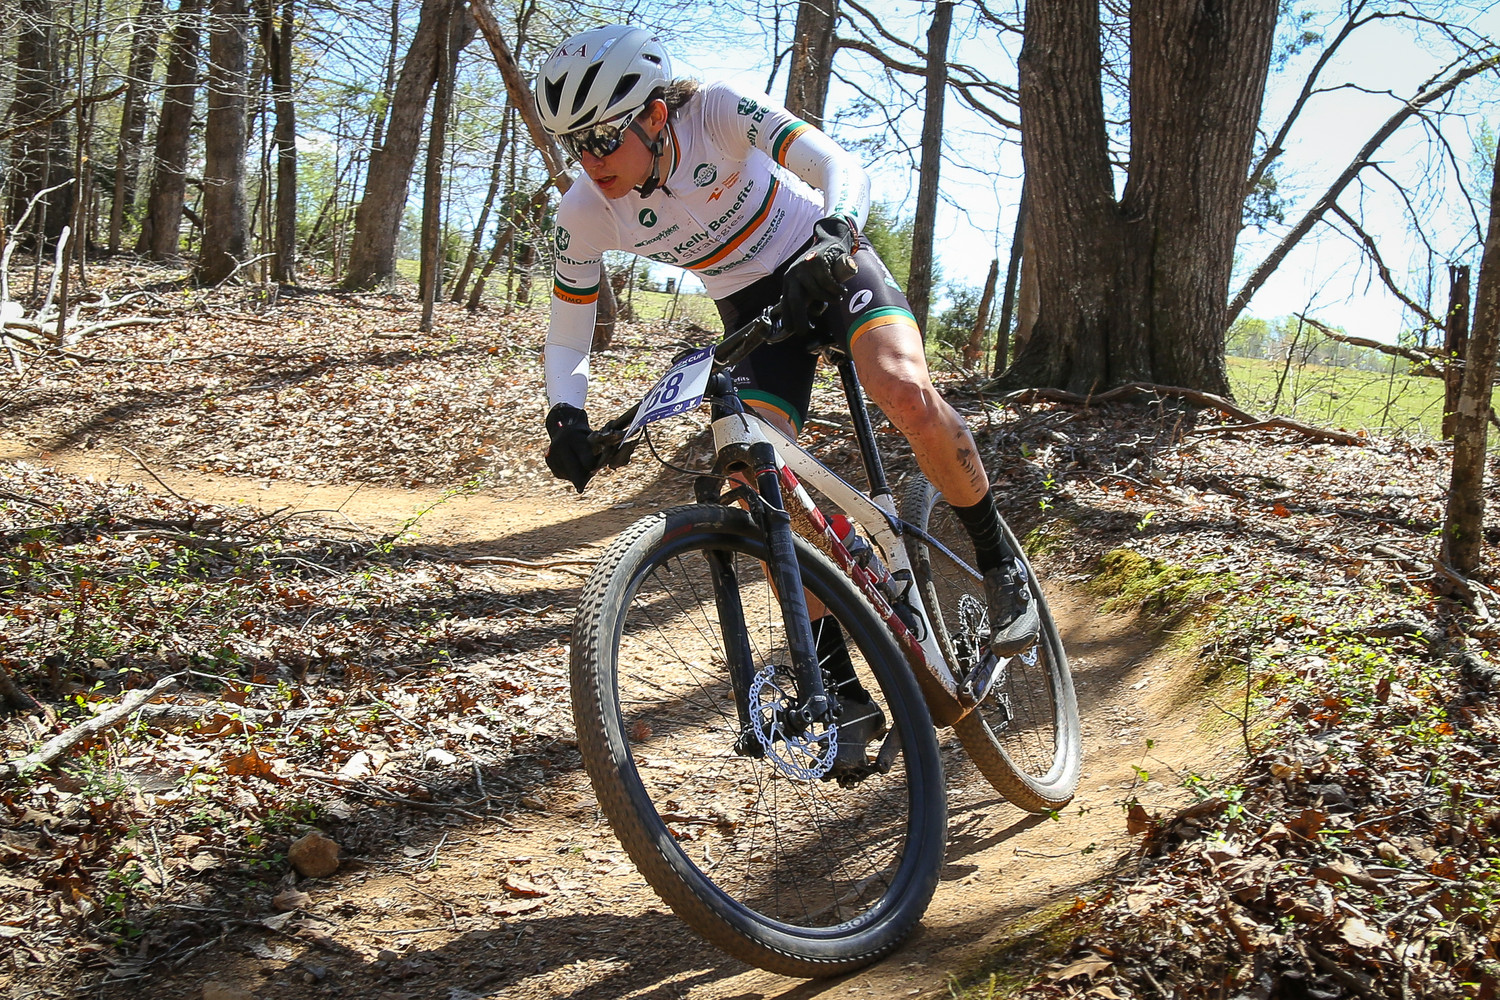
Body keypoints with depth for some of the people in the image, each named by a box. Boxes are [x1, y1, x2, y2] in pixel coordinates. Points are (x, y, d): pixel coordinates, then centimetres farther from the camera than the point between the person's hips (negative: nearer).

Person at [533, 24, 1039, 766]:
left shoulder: (718, 111, -26)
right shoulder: (585, 214, -16)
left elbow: (840, 167, -35)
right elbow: (567, 339, -6)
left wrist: (831, 240, -56)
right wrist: (566, 415, -25)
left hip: (825, 263, -3)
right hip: (753, 309, 3)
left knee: (904, 393, -32)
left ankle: (997, 560, -7)